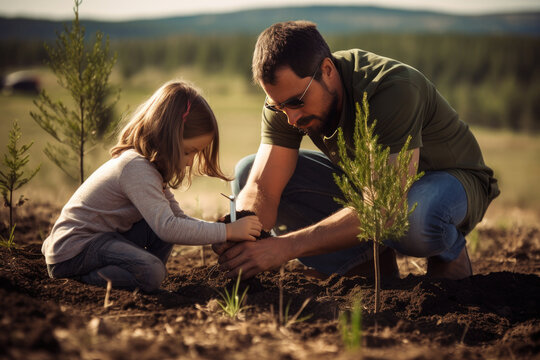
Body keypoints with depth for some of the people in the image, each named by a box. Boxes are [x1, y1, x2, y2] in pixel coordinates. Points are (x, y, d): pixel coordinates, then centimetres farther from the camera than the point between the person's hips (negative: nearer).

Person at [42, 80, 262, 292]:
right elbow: (167, 227, -34)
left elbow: (178, 217, 10)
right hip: (72, 250, -10)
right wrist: (227, 231, -30)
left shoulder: (151, 166, 8)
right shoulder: (137, 169, -24)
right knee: (151, 274, -28)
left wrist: (218, 233, -5)